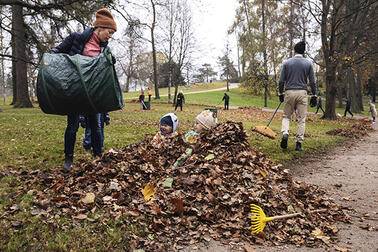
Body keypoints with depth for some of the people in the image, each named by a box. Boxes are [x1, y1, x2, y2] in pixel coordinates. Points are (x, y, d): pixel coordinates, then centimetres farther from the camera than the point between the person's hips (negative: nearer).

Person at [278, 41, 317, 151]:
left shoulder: (287, 63, 3)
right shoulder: (308, 63, 3)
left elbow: (281, 81, 2)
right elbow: (312, 82, 1)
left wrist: (281, 94, 12)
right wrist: (314, 96, 8)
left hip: (289, 92, 0)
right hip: (302, 92, 0)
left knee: (286, 116, 14)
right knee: (301, 119, 6)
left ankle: (285, 133, -12)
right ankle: (299, 143, 5)